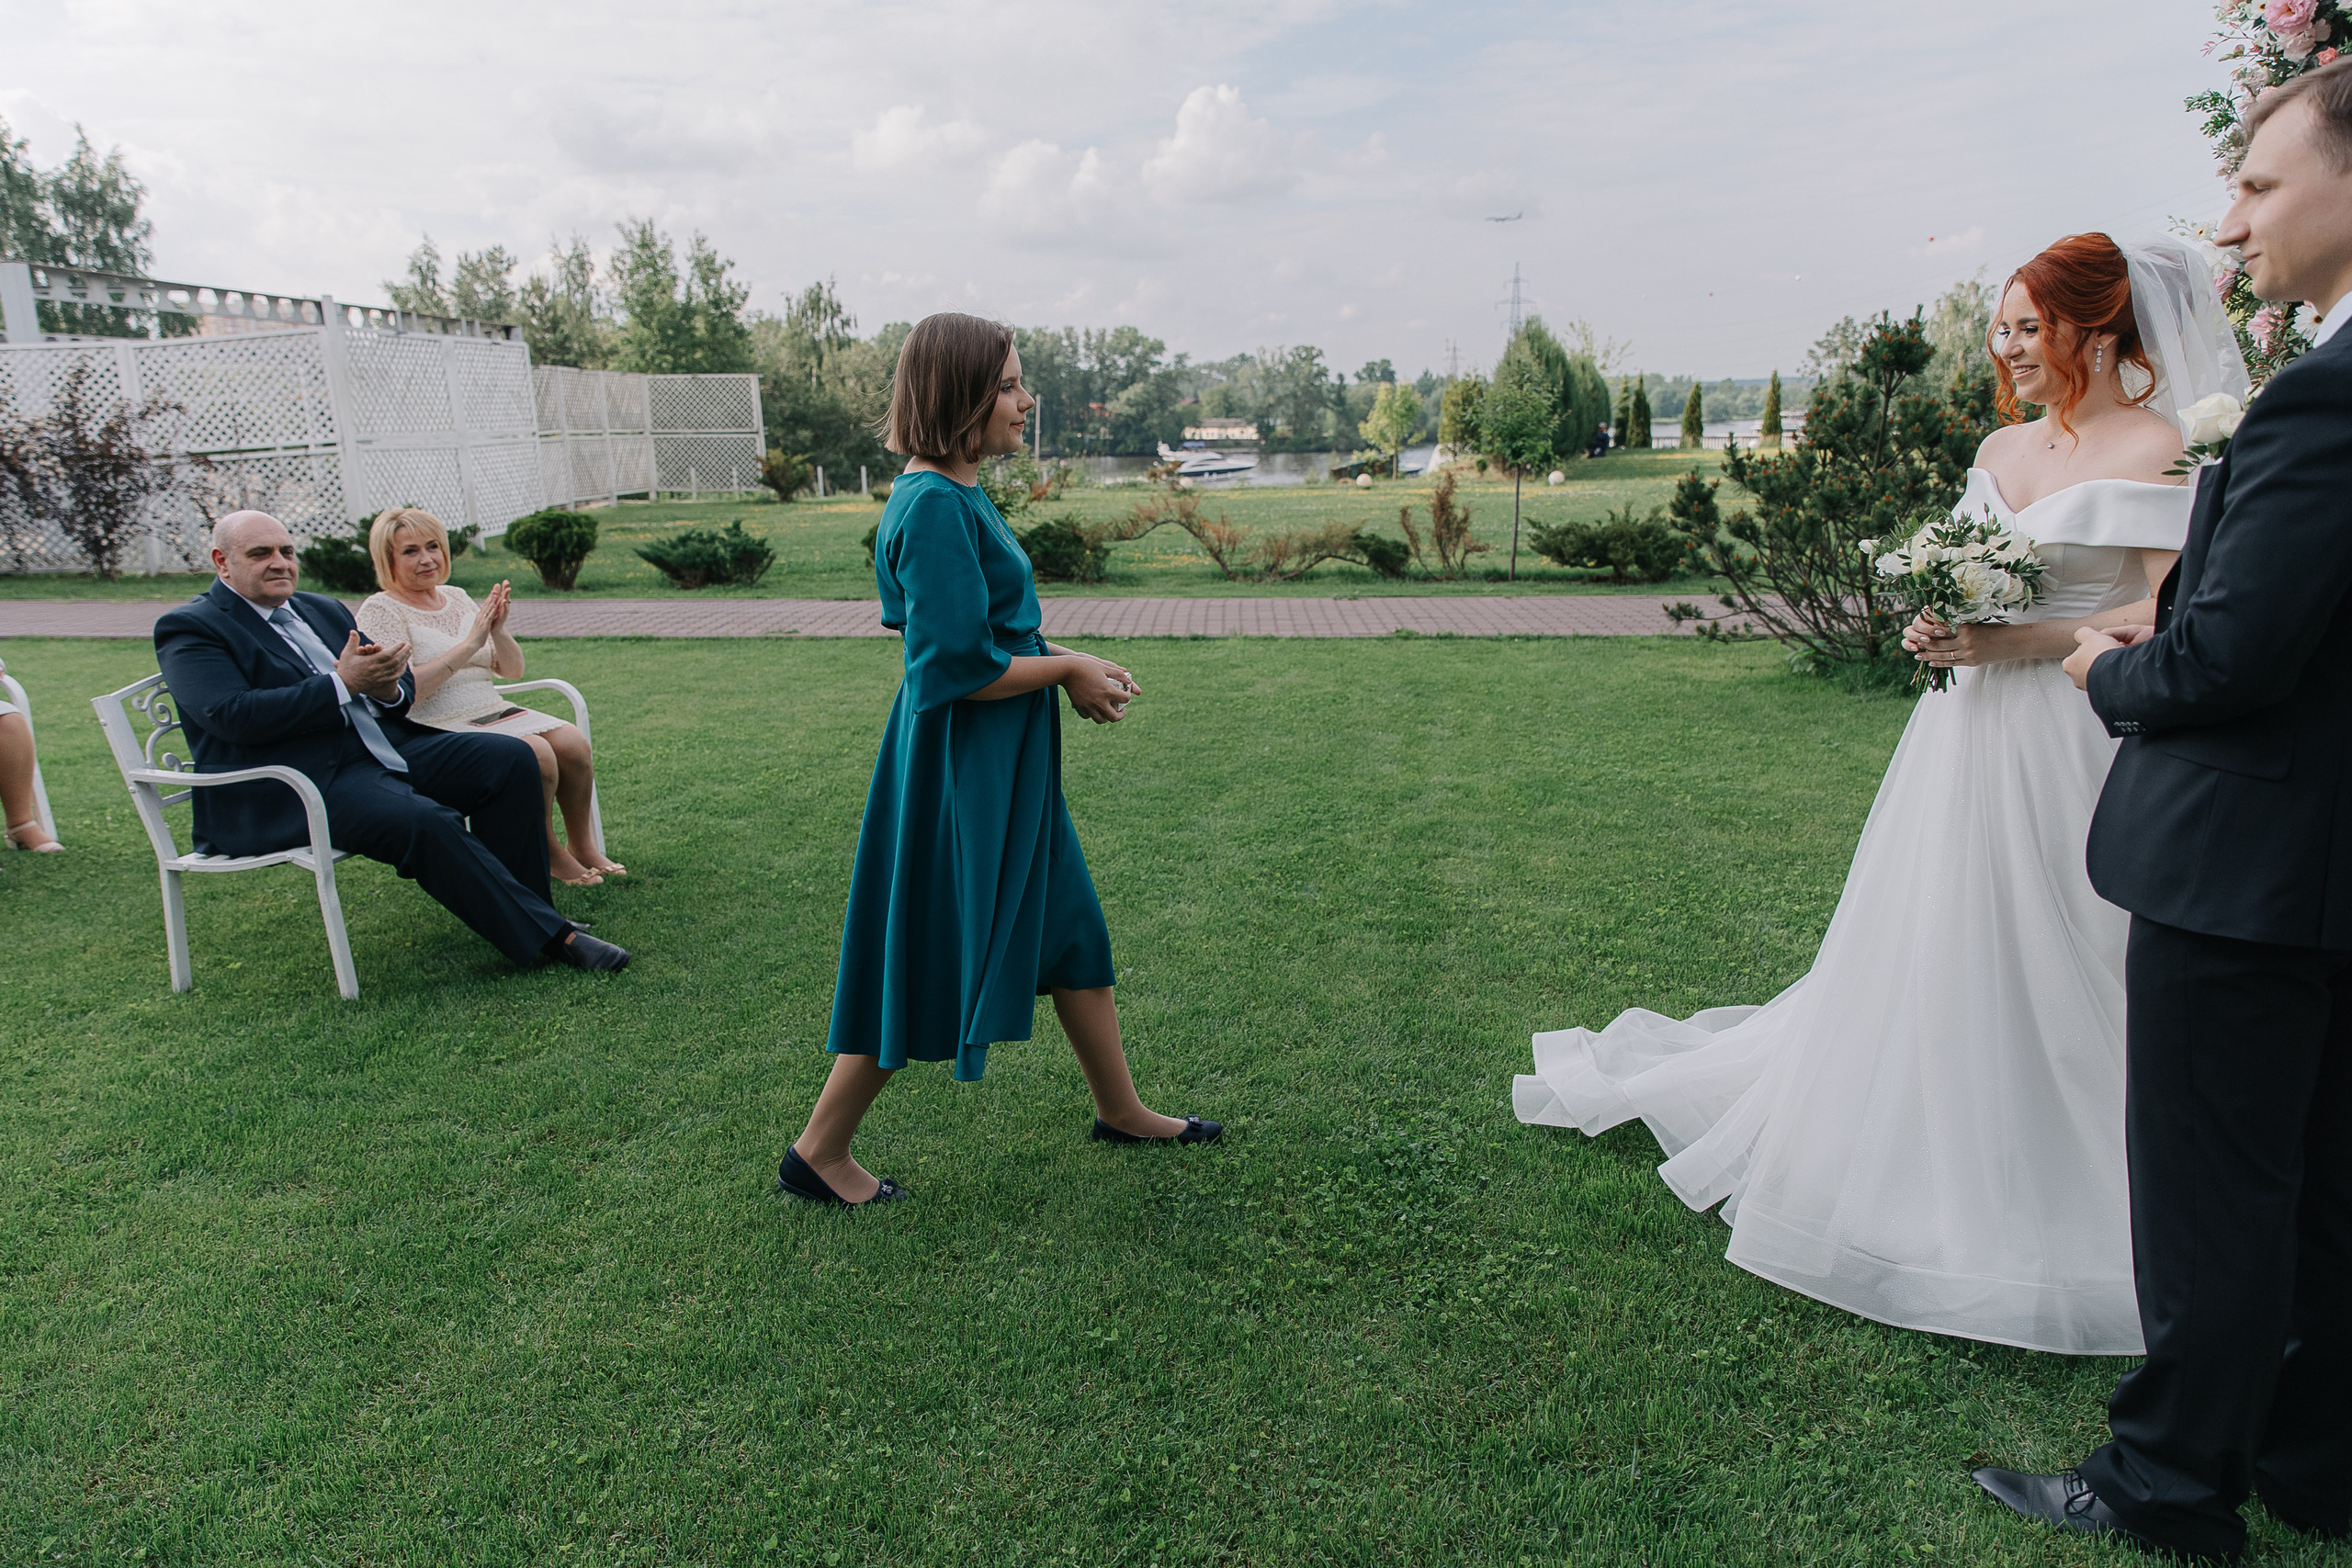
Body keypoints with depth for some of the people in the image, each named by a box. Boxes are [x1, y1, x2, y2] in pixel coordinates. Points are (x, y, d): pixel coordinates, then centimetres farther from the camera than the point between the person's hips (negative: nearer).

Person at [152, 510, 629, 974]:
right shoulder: (189, 629, 1)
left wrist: (387, 686, -6)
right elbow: (233, 716, -16)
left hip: (384, 749, 8)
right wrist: (343, 684, -18)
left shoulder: (324, 610, 22)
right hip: (297, 787, -8)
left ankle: (523, 910, -8)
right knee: (427, 823, -32)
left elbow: (404, 693, 20)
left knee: (510, 758, -10)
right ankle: (548, 936, -25)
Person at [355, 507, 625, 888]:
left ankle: (585, 847, -5)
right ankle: (549, 857, -12)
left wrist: (498, 631, -7)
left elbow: (512, 670, 14)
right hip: (437, 729, -6)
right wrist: (469, 645, -19)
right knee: (534, 753, -29)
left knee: (572, 742, -19)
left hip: (495, 713, 6)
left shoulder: (457, 598, 15)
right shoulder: (381, 612, -4)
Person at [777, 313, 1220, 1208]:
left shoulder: (958, 496, 10)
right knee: (923, 959, 2)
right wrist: (1067, 671, -13)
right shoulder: (935, 508, -21)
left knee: (1069, 929, 18)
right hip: (958, 767, -10)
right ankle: (819, 1151, 20)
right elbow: (955, 668, -25)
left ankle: (1121, 1111, 34)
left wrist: (1065, 666, 6)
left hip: (1006, 764, 10)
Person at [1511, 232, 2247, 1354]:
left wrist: (2013, 642, -20)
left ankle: (2038, 1207, 19)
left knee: (2040, 968, 1)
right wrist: (1936, 627, -4)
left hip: (2069, 744, -6)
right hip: (1966, 731, 7)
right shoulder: (2001, 447, 12)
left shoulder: (2162, 451, -8)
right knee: (1918, 951, 13)